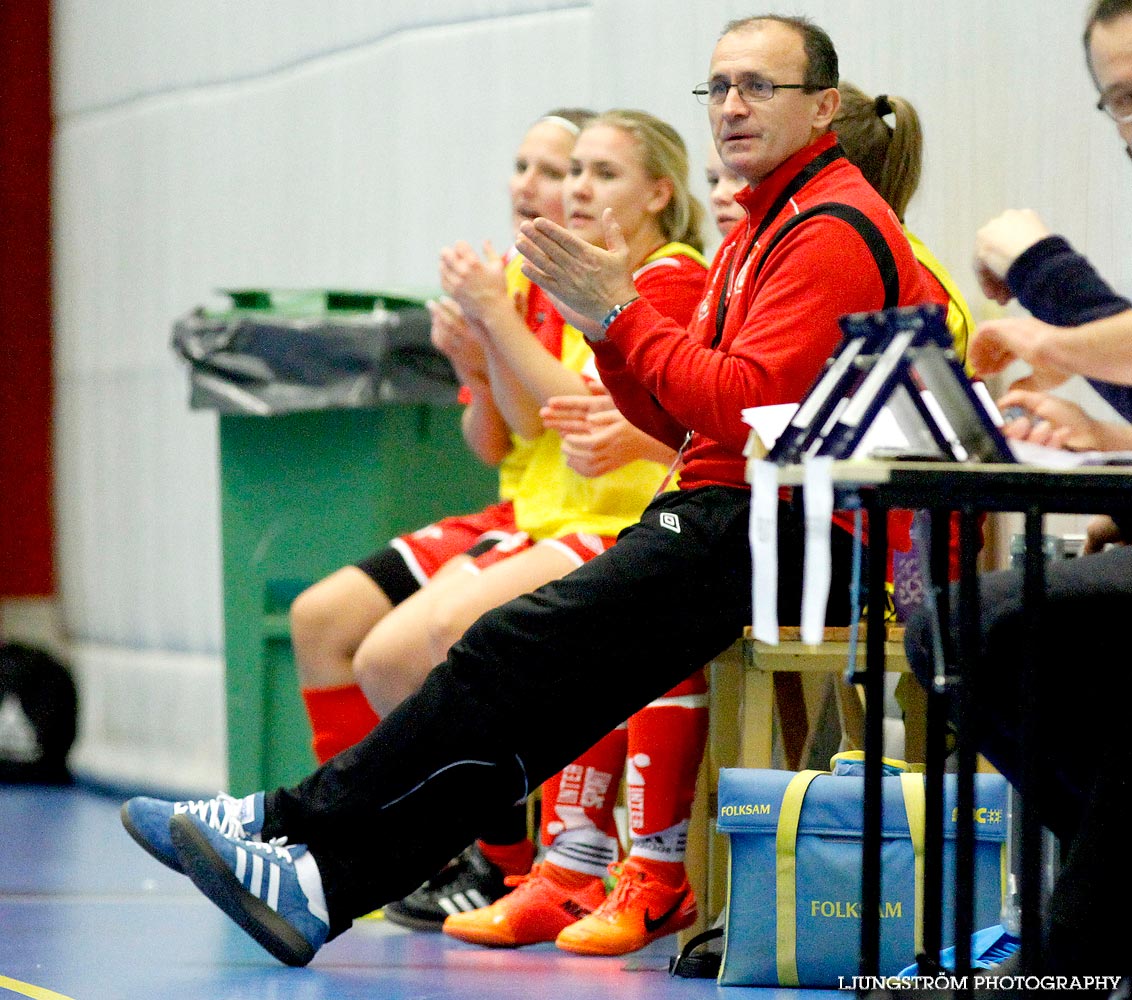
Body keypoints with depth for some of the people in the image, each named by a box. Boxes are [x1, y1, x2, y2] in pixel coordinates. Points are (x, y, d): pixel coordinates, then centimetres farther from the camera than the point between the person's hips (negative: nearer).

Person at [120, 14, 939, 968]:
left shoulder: (835, 232, -10)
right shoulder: (762, 227, 22)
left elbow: (742, 404, -21)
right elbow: (679, 420, 19)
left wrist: (622, 310, -13)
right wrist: (604, 322, 2)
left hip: (788, 536, -10)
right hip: (728, 516, 10)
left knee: (517, 651, -15)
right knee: (528, 696, -3)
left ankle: (294, 825, -11)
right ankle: (326, 886, -10)